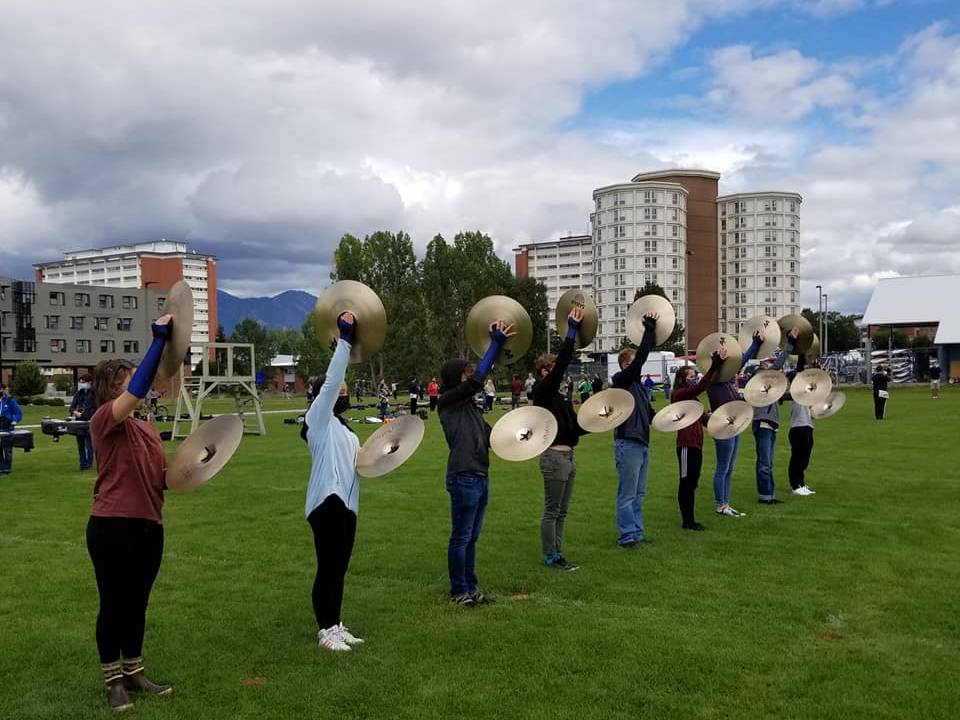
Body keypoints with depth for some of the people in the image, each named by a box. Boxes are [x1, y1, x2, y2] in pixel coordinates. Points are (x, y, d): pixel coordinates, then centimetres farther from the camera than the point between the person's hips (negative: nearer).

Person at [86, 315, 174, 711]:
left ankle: (134, 673, 31)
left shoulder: (148, 428, 13)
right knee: (113, 604, 6)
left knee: (137, 603, 17)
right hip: (112, 528, -7)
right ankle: (113, 680, 22)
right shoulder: (104, 421, -10)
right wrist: (159, 340, -30)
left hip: (149, 527, 7)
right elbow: (137, 392, -30)